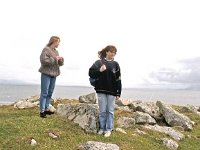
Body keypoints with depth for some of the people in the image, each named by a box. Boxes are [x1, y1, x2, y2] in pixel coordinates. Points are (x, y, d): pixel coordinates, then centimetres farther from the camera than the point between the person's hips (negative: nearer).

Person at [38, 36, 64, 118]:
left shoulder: (56, 51, 16)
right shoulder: (46, 49, -8)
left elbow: (60, 64, 21)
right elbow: (43, 60, -21)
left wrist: (61, 60, -1)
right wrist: (54, 59, -17)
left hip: (54, 74, 8)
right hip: (46, 74, -8)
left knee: (50, 93, 12)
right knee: (44, 93, -6)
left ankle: (46, 109, 21)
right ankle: (42, 111, -2)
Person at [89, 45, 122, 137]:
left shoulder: (115, 64, 6)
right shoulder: (99, 62, 3)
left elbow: (118, 80, 4)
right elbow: (91, 73, -2)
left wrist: (118, 93, 0)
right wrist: (99, 71, -19)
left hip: (111, 91, 1)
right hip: (101, 90, -1)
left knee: (110, 111, 5)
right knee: (102, 111, 6)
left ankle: (109, 129, 15)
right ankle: (102, 128, 19)